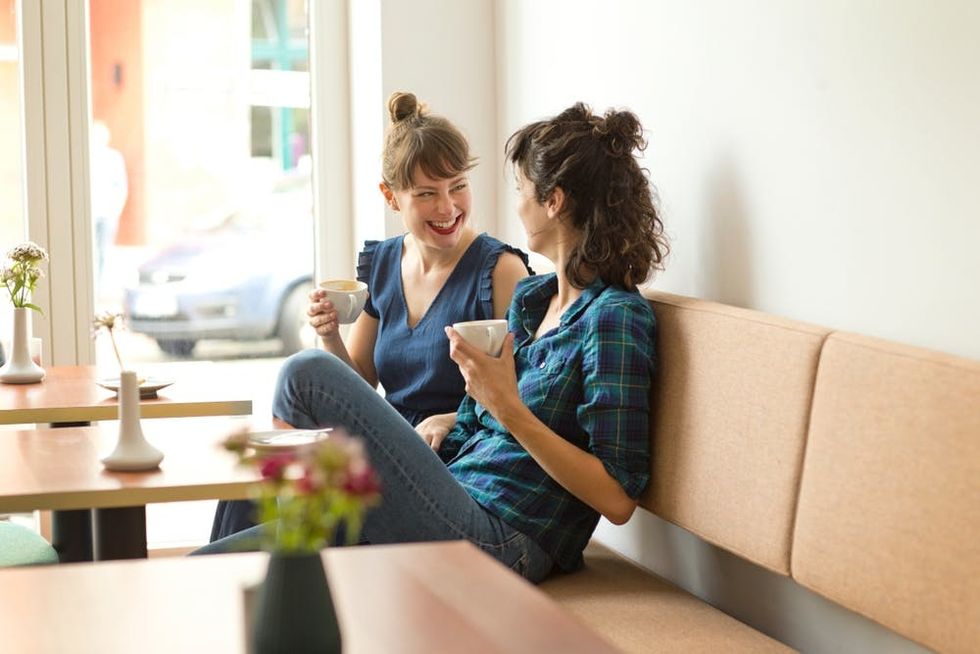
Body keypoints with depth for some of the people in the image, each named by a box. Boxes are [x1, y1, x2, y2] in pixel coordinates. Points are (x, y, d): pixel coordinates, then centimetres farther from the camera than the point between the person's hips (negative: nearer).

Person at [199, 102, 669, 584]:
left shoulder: (613, 318, -11)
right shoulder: (529, 298, 18)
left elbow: (618, 499, -17)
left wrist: (508, 409, -21)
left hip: (498, 541, -9)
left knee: (308, 375, -11)